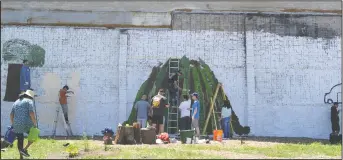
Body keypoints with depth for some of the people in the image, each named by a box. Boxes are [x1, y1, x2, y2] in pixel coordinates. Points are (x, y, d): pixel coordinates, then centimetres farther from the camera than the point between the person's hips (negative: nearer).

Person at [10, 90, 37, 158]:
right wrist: (35, 124, -8)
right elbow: (32, 113, -15)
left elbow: (11, 115, 14)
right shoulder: (29, 101, -2)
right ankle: (24, 149, 3)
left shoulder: (16, 102, 17)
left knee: (20, 141, 20)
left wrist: (13, 125, 23)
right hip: (27, 124, -6)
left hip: (17, 124, 6)